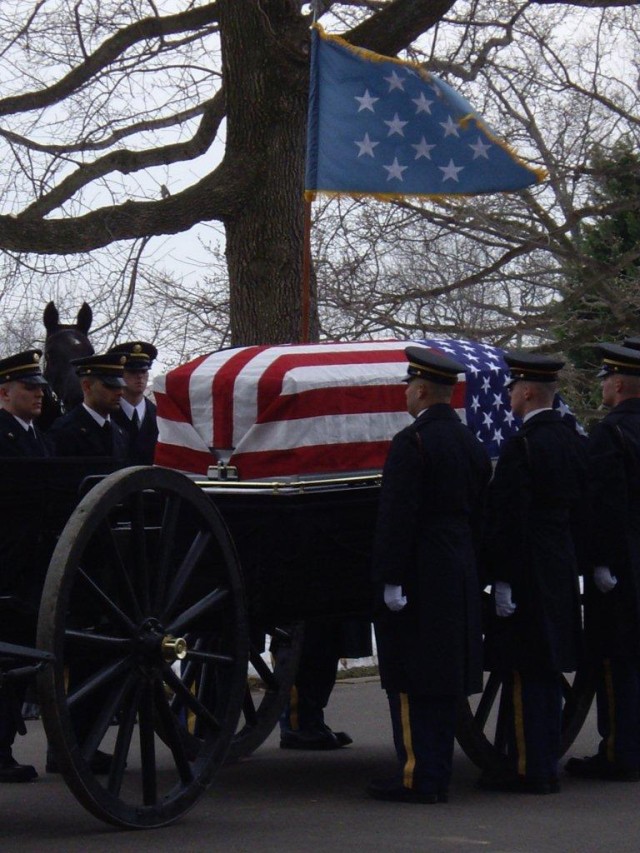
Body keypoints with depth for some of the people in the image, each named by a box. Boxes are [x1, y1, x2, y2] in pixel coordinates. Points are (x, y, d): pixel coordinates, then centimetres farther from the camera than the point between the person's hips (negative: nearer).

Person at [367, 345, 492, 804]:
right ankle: (439, 774, 16)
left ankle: (417, 776, -3)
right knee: (443, 678, 12)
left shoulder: (412, 443, -14)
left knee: (410, 681, -3)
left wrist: (390, 579, -16)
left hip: (418, 577, -8)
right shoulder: (473, 444, 12)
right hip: (460, 579, 8)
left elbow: (398, 518, -18)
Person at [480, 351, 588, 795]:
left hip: (527, 574, -9)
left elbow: (508, 520, -19)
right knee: (548, 670, 15)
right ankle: (546, 763, 21)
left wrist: (503, 579, -15)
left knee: (523, 673, -3)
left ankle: (530, 770, -1)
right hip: (562, 573, 9)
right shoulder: (574, 440, 9)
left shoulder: (522, 447, -17)